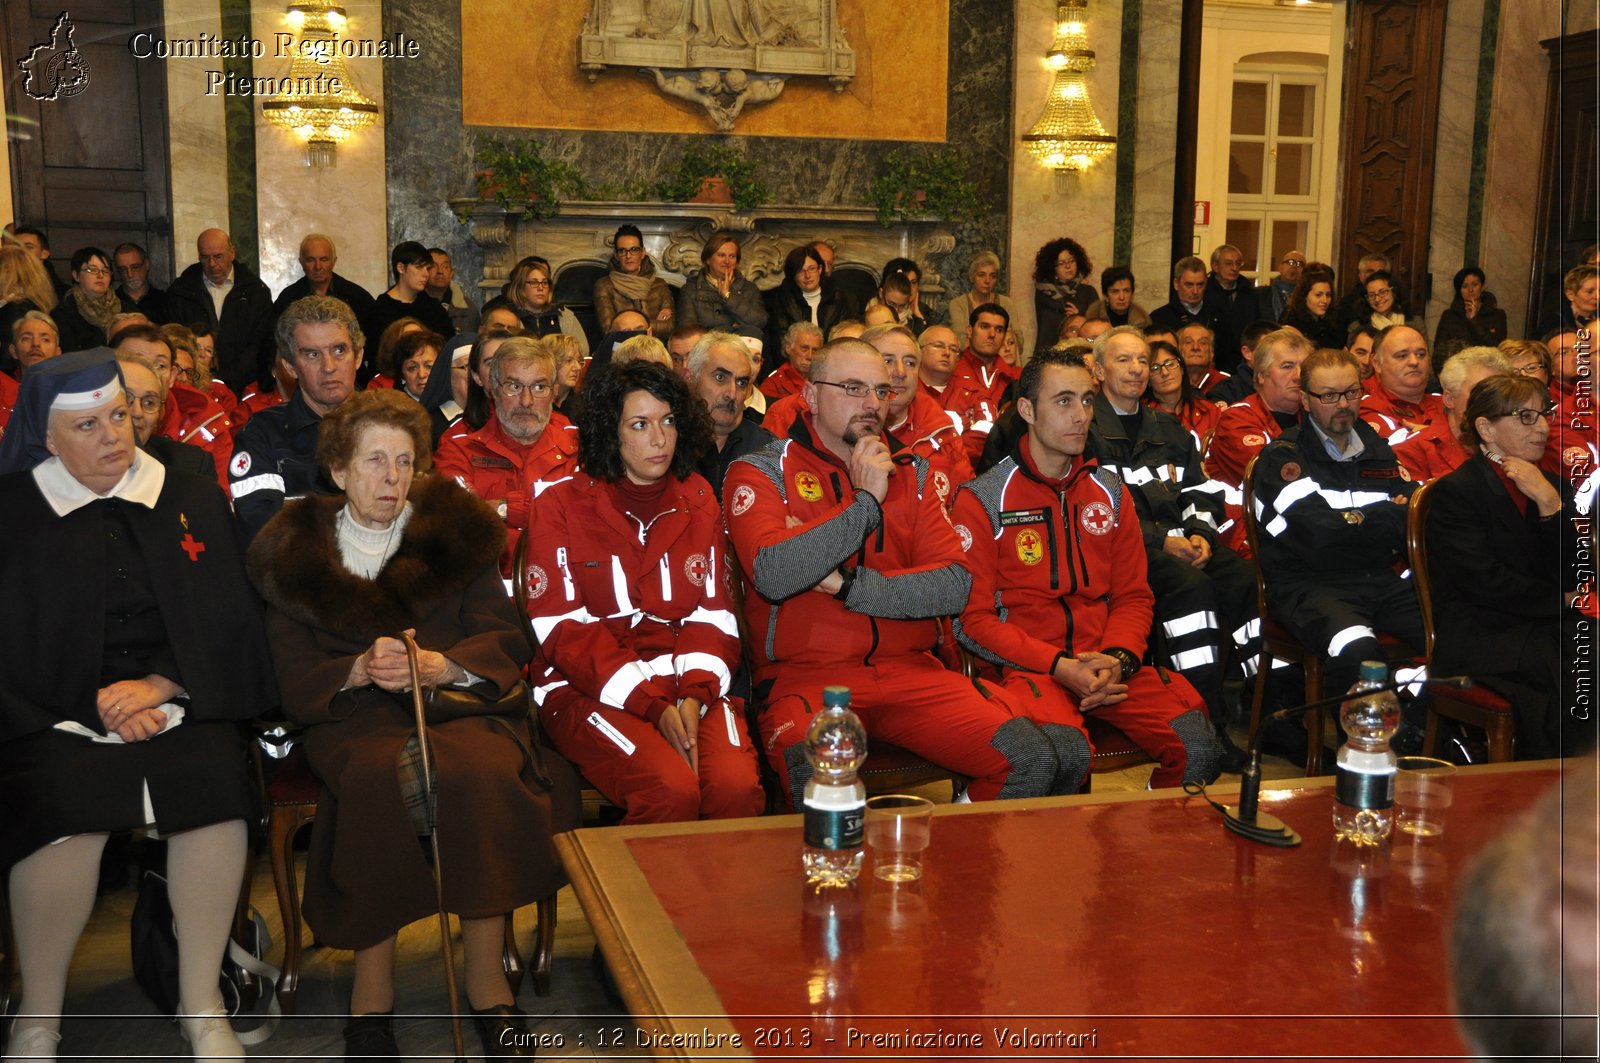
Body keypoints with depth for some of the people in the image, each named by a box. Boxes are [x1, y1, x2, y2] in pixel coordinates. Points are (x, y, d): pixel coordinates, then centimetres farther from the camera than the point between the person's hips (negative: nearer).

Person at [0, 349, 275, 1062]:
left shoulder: (193, 500, 13)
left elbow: (227, 621, 8)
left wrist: (160, 685, -8)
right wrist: (94, 705, -10)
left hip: (176, 702, 1)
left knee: (214, 781, -29)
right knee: (64, 798, -31)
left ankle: (201, 1003, -14)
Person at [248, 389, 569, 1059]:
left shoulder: (455, 531, 12)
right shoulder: (297, 551, 12)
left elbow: (506, 642, 4)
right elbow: (294, 678, 6)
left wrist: (435, 665, -15)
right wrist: (360, 670, -14)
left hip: (454, 701, 1)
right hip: (353, 719, 0)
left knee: (480, 772, -34)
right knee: (379, 778, -35)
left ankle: (487, 982, -21)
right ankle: (372, 988, -21)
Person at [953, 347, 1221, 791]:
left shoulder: (1110, 493, 16)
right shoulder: (981, 500, 0)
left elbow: (1133, 596, 15)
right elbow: (973, 618, -4)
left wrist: (1118, 658, -7)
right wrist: (1057, 666, -15)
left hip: (1107, 664, 5)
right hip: (1027, 667, -4)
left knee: (1198, 746, -18)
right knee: (1068, 755, -33)